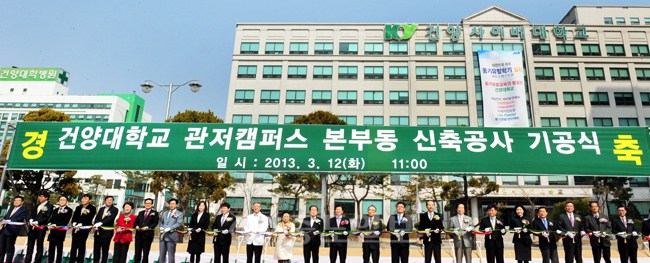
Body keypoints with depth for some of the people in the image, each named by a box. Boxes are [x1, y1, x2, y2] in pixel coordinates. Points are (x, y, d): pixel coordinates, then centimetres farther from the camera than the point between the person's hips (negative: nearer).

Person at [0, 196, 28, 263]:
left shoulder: (24, 210, -2)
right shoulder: (11, 209, 23)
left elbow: (20, 219, -13)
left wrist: (9, 221, -23)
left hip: (12, 231, -7)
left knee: (9, 250, -1)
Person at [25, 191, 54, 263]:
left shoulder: (49, 206, -2)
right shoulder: (37, 206, 19)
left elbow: (47, 217, -9)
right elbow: (32, 214, 16)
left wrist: (37, 222, -17)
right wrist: (31, 220, -4)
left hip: (41, 228, -6)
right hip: (32, 227, 6)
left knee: (39, 248, 1)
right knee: (30, 247, 8)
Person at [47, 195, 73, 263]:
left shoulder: (69, 210, 1)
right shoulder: (55, 210, 21)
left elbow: (66, 221, -8)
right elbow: (51, 219, 16)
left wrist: (56, 225, -17)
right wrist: (50, 224, -5)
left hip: (61, 231, -5)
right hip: (53, 231, 5)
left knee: (59, 248, -2)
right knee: (51, 247, 6)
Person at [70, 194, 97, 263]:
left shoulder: (92, 208, -2)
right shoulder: (78, 207, 18)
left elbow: (89, 219, -10)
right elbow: (74, 217, 13)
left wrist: (80, 224, -20)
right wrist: (74, 223, -7)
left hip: (84, 229, -5)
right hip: (76, 228, 5)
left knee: (81, 245, -4)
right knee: (74, 245, 8)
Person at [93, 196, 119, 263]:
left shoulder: (115, 210, -1)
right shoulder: (101, 209, 18)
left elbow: (111, 218, -16)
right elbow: (96, 218, 11)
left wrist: (101, 223, -28)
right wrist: (96, 225, -9)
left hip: (106, 232, -5)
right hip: (98, 232, 5)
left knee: (105, 249, 0)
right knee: (96, 249, 9)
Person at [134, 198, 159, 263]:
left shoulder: (154, 213, 4)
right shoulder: (140, 213, 21)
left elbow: (155, 223, -3)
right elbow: (136, 221, 17)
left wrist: (147, 227, -17)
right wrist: (136, 226, -4)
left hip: (147, 235, -4)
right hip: (139, 234, 4)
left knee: (145, 252, 0)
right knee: (137, 251, 5)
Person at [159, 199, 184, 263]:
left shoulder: (179, 214, 3)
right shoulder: (165, 213, 22)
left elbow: (178, 223, -8)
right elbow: (162, 222, 26)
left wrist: (169, 229, -18)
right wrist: (161, 228, 4)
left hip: (171, 236, -5)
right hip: (163, 236, 6)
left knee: (171, 255, -3)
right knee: (162, 254, 7)